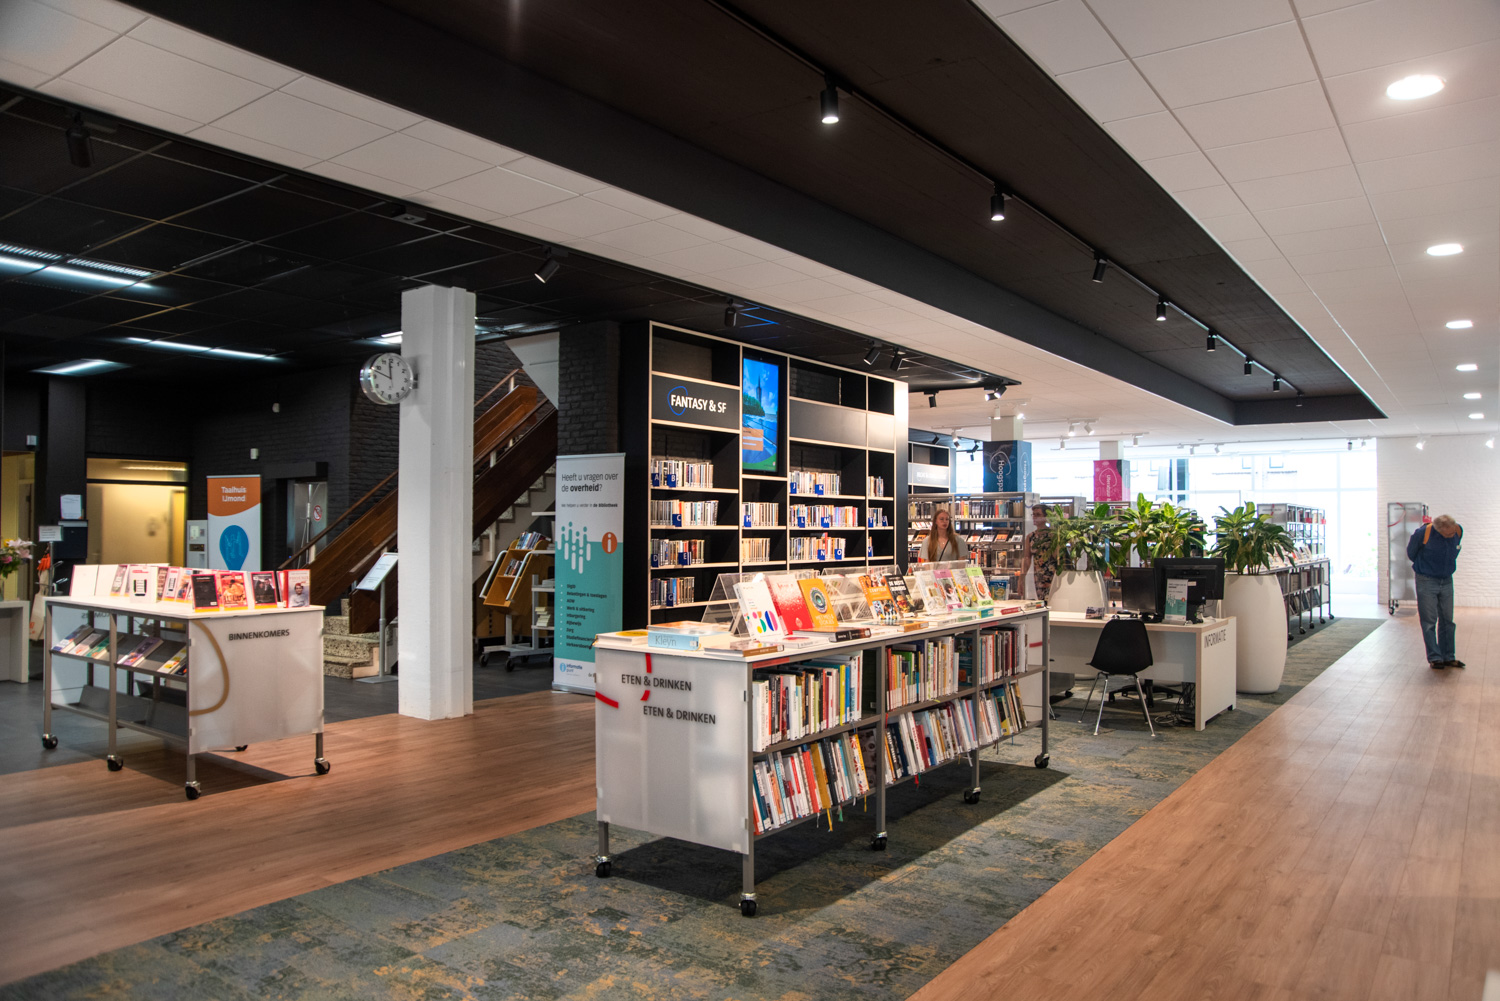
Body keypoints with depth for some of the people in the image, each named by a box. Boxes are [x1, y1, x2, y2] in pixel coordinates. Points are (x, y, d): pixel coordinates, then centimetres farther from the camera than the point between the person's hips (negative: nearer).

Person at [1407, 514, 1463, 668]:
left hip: (1447, 581, 4)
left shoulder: (1458, 531, -8)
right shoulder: (1423, 533, -21)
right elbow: (1411, 552, -1)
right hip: (1426, 582, -4)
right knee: (1429, 622, -2)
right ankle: (1434, 658, 5)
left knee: (1447, 620, 9)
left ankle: (1448, 657, 17)